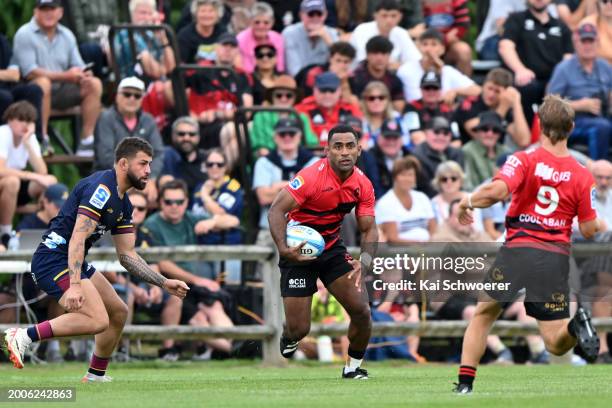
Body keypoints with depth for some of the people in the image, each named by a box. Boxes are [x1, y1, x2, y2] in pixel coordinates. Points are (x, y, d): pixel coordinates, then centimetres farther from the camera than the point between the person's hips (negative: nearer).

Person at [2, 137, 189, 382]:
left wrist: (164, 283, 14)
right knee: (98, 320, -24)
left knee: (118, 312, 15)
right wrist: (74, 285, -33)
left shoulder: (123, 204, 15)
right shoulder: (101, 189, -16)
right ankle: (24, 337, -23)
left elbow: (127, 256, 20)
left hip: (74, 263, 11)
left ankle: (96, 376, 26)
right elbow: (77, 239, -24)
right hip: (53, 259, -11)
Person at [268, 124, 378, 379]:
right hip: (299, 250, -5)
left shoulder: (362, 185, -7)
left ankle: (353, 367, 15)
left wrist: (364, 260, -21)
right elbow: (276, 210, -24)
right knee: (298, 329, -6)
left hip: (332, 247, 5)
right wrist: (284, 249, -37)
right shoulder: (312, 176, -24)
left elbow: (369, 229, -1)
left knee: (361, 310, -9)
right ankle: (288, 340, 34)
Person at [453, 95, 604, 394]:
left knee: (483, 315, 22)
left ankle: (465, 384, 10)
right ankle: (576, 325, -31)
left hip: (517, 249, -1)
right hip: (555, 257, 1)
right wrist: (601, 224, 30)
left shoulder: (524, 160, -3)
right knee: (556, 345, 5)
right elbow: (589, 230, 6)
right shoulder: (583, 176, 5)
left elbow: (497, 190, -20)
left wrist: (468, 201, -1)